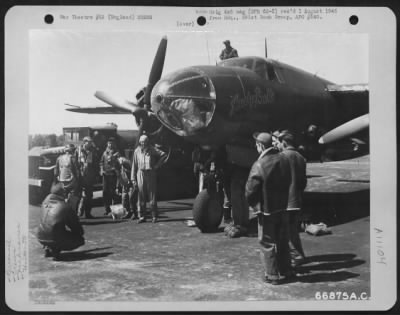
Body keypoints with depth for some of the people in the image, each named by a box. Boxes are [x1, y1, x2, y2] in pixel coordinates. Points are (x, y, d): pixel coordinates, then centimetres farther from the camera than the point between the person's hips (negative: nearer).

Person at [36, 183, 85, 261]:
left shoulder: (45, 201, 6)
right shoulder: (66, 207, -12)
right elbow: (75, 224, -2)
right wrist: (81, 233, 20)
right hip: (55, 239, -7)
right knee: (79, 239, 8)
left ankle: (47, 248, 15)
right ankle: (56, 249, -8)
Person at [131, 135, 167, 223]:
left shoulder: (152, 150, 3)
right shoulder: (137, 151, 8)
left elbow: (164, 155, 3)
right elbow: (134, 165, 10)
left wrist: (157, 165, -4)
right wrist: (133, 179, 5)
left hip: (151, 174, -2)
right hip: (140, 174, 2)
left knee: (152, 195, -2)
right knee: (141, 197, 2)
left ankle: (154, 216, 4)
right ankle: (142, 216, 9)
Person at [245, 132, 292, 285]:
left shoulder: (259, 165, -21)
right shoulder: (284, 160, -1)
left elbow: (250, 191, -17)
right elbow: (288, 182, 8)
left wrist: (255, 206, 1)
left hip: (266, 211, -6)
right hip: (282, 208, 6)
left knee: (268, 243, 7)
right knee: (282, 241, 17)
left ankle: (272, 275, 13)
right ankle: (285, 271, 28)